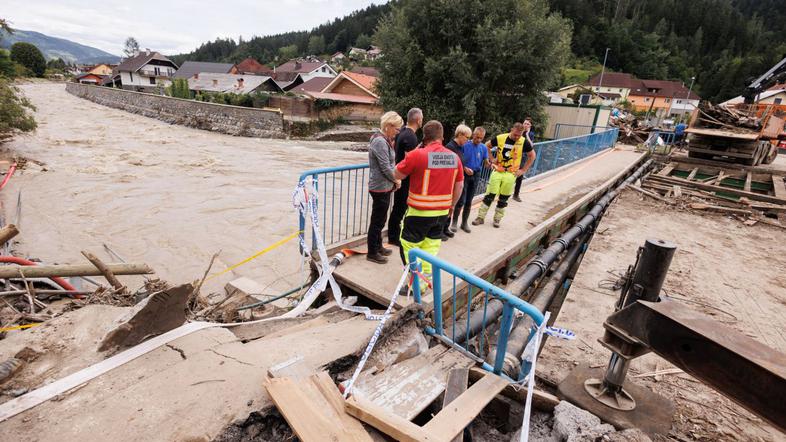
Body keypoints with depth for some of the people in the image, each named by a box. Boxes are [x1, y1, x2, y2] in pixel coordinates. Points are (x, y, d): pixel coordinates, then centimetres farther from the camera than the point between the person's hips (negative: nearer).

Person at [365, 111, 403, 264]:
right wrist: (396, 180, -6)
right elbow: (385, 168, -22)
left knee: (380, 219, 19)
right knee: (377, 220, 1)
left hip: (384, 186, 10)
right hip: (381, 187, -10)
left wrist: (394, 179, 3)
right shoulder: (380, 142, -20)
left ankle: (378, 246, 33)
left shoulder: (384, 140, 12)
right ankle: (372, 253, 13)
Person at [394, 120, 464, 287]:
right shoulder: (454, 157, 1)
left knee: (409, 246, 7)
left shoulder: (417, 154, -16)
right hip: (442, 212, 6)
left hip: (420, 212, -5)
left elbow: (397, 175, -4)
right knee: (431, 246, 18)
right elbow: (459, 185, 10)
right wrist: (452, 205, 24)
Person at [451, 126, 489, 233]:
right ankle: (454, 222, 8)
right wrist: (465, 168, -20)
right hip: (464, 174, -4)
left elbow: (486, 163, 3)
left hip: (475, 176, 4)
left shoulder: (484, 148, 2)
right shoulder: (465, 145, -9)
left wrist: (490, 165, -19)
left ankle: (464, 223, 21)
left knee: (469, 201, 10)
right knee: (461, 200, -7)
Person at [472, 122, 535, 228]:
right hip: (497, 171, 0)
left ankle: (497, 219, 23)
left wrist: (523, 170, 2)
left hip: (511, 174, 0)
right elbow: (487, 146, 10)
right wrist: (492, 159, 3)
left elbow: (532, 156, 6)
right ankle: (480, 217, 12)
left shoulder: (523, 142, -7)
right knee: (489, 195, 1)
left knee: (503, 199, 7)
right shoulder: (500, 138, -7)